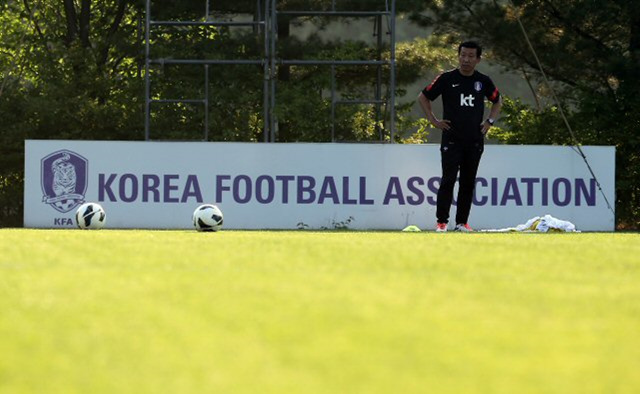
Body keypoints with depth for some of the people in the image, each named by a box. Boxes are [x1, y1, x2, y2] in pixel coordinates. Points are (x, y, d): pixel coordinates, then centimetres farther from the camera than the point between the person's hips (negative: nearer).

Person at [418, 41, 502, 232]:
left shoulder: (483, 81, 6)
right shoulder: (447, 79, -2)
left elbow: (497, 101, 24)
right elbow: (423, 97, 7)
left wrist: (490, 121, 11)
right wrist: (433, 120, 0)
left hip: (475, 141, 3)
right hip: (451, 139, -3)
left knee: (468, 183, 6)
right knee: (448, 180, -10)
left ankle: (462, 222, 12)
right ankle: (441, 221, -6)